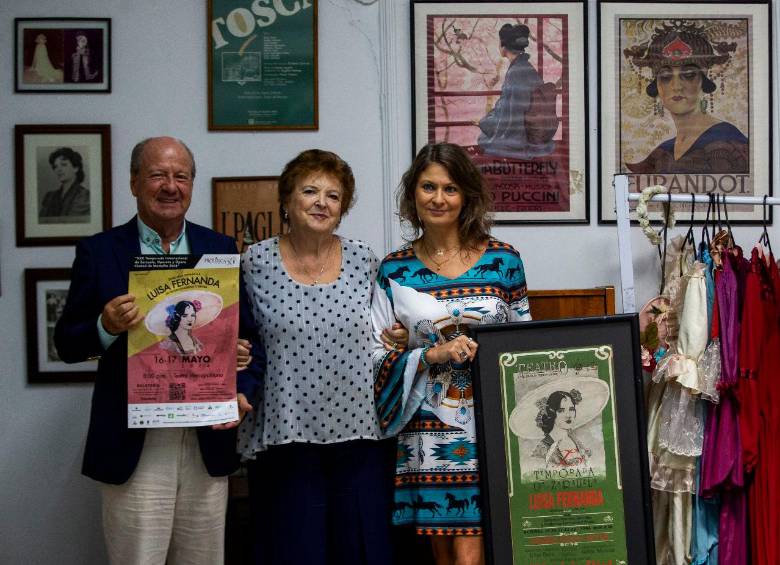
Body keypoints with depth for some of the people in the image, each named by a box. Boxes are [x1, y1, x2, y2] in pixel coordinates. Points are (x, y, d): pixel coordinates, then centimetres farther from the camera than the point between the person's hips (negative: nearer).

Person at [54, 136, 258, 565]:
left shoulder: (221, 249, 8)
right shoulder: (99, 251, 1)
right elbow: (67, 344, 3)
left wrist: (242, 389, -7)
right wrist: (106, 327, -18)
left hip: (207, 444, 2)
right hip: (133, 446, -2)